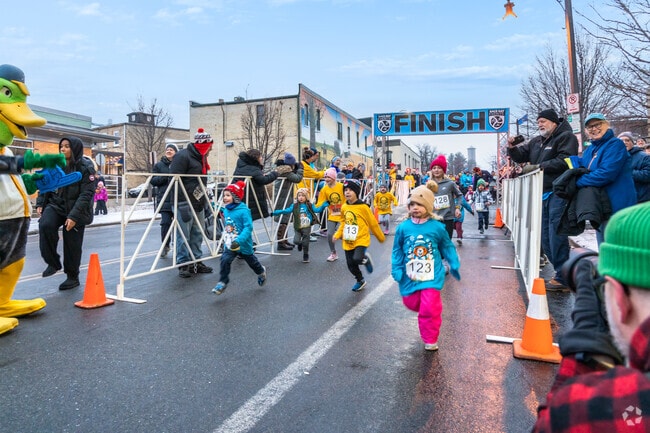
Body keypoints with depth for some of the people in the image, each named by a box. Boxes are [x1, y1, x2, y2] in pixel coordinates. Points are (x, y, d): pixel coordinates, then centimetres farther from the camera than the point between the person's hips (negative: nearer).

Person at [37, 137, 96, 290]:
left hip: (75, 210, -4)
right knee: (45, 225, -26)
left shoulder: (86, 168, -12)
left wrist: (74, 216, -23)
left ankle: (73, 277, 22)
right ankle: (53, 262, -7)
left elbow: (86, 194, -17)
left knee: (72, 245, 2)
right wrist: (40, 203, 4)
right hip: (55, 204, 4)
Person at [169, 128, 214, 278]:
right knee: (183, 235, -3)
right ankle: (183, 264, 7)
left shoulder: (200, 158, 16)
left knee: (197, 234, 13)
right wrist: (181, 205, -23)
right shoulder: (182, 156, -13)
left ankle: (196, 262, 22)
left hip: (198, 203, 9)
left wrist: (205, 202, 19)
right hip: (184, 203, -9)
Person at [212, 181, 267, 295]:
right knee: (225, 260, -15)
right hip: (229, 244, 5)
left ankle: (261, 272, 48)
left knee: (251, 261, 18)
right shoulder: (226, 210, -1)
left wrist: (239, 241, -37)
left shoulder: (243, 211, -23)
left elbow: (248, 227, -29)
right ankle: (222, 283, -2)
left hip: (243, 243, -4)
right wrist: (225, 237, 20)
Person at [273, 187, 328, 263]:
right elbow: (287, 210, -12)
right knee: (296, 241, -13)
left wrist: (323, 206, -20)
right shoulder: (294, 206, -3)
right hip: (297, 228, 0)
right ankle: (300, 243, 26)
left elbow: (317, 210, -4)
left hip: (306, 228, 0)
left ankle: (305, 256, 27)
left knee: (305, 243, 5)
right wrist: (277, 212, -25)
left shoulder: (309, 205, -1)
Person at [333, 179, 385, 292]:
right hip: (348, 242, 5)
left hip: (361, 240, -5)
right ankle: (360, 281, 38)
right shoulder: (344, 207, 3)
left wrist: (381, 238, 4)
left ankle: (366, 259, 10)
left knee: (357, 259, -27)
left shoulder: (363, 207, -13)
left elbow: (373, 223, -4)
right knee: (351, 265, 11)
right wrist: (338, 234, 5)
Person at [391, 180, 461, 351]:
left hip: (432, 275, -2)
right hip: (410, 275, 3)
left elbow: (447, 247, 6)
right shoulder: (403, 227, -7)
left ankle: (430, 340, 16)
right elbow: (397, 251, 2)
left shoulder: (437, 227, -9)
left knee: (430, 308, -8)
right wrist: (396, 270, -3)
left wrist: (454, 265, 5)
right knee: (411, 303, 16)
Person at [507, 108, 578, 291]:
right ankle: (561, 272, 21)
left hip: (558, 193, -8)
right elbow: (521, 156, 24)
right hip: (543, 194, 8)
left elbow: (564, 161, -17)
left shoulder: (566, 137, -3)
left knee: (556, 236, -9)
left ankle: (562, 279, -1)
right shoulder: (536, 141, 20)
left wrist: (538, 166, -16)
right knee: (545, 237, 10)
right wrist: (512, 148, 4)